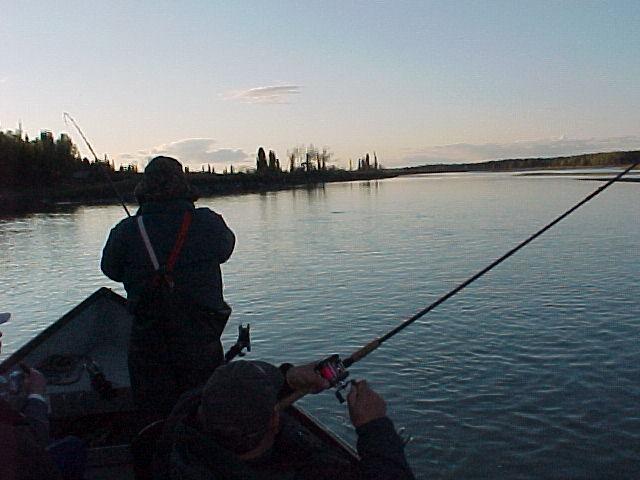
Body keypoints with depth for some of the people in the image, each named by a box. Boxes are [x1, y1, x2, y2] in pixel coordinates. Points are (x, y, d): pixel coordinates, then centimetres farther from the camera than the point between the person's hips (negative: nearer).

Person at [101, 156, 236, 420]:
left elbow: (111, 270, 5)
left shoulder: (127, 231, -10)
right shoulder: (208, 223, -10)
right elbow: (225, 249, 9)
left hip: (148, 339, 0)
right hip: (201, 336, 0)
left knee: (156, 415, 16)